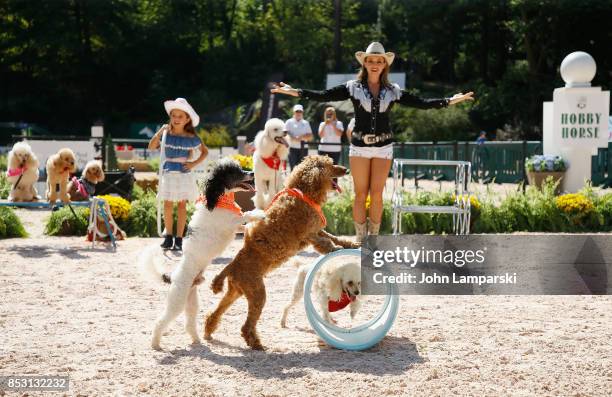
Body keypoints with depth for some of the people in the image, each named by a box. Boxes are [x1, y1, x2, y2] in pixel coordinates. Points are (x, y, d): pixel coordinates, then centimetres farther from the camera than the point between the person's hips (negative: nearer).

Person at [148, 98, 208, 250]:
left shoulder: (191, 138, -2)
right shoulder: (166, 134, 1)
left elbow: (205, 151, 9)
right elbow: (151, 147, -5)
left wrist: (194, 163, -5)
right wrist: (159, 132, -15)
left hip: (184, 174, -1)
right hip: (168, 173, 1)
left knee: (182, 205, 3)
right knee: (167, 205, 3)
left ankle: (179, 238, 7)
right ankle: (169, 236, 13)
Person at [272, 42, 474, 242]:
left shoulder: (393, 91, 5)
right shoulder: (353, 87, 0)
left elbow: (421, 103, 5)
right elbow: (323, 96, -7)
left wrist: (450, 100, -2)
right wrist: (295, 92, -18)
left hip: (383, 147, 1)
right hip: (359, 146, -1)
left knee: (376, 194, 1)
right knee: (360, 194, 1)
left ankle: (373, 237, 12)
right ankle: (360, 239, 9)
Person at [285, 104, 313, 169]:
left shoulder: (306, 123, 14)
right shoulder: (289, 122, 5)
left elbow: (310, 137, 10)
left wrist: (303, 137, -11)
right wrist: (294, 138, -21)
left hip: (303, 149, 3)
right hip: (293, 149, -3)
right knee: (294, 168, -11)